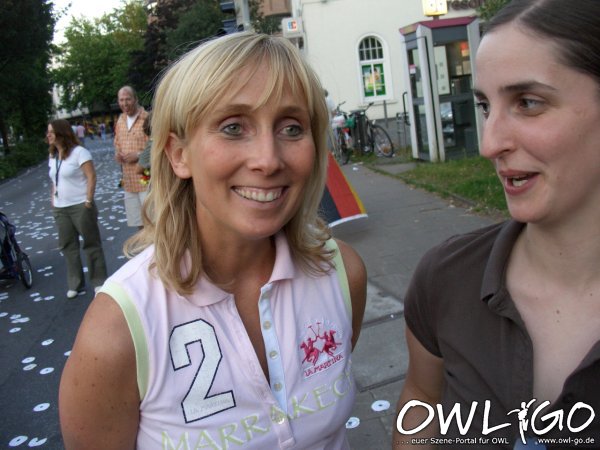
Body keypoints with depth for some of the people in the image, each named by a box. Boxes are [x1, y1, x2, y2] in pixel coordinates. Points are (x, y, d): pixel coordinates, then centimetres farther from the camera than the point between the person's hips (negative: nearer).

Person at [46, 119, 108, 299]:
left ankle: (99, 281, 12)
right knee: (67, 246, 10)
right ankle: (75, 284, 20)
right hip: (60, 209, 7)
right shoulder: (52, 155, 13)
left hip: (80, 206, -7)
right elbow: (55, 180, 20)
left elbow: (91, 177, -14)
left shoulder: (79, 152, -10)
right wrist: (53, 200, 11)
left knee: (91, 244, 2)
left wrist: (88, 201, -18)